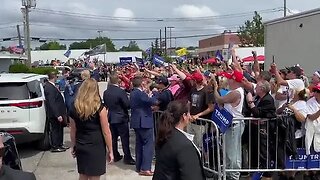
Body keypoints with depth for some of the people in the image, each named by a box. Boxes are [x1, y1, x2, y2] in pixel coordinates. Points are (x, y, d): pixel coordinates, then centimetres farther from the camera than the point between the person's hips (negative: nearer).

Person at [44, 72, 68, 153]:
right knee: (55, 129, 2)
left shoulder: (50, 86, 8)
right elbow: (52, 103, -27)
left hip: (58, 112, 10)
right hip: (54, 113, -10)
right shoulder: (50, 88, -23)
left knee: (59, 129, 18)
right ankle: (54, 147, 14)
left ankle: (60, 144, 30)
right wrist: (58, 115, -28)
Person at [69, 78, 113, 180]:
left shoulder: (74, 109, -2)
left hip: (80, 148, 4)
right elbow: (106, 132, -11)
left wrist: (74, 147, 20)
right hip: (96, 148, -4)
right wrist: (110, 150, -2)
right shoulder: (99, 108, -14)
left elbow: (73, 131, 6)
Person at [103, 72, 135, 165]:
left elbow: (105, 104, 7)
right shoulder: (121, 91, -20)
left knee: (113, 138, 14)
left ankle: (115, 156, 24)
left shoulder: (105, 92, -2)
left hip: (111, 118, 6)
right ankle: (127, 157, 4)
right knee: (125, 138, 1)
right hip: (121, 118, -6)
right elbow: (128, 105, -17)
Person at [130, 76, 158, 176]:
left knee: (139, 144, 15)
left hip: (137, 121, 10)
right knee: (148, 144, -5)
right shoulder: (140, 93, -19)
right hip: (144, 121, -10)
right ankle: (145, 168, -7)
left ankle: (139, 167, 21)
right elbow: (154, 101, -23)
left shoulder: (133, 93, 10)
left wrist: (150, 108, 18)